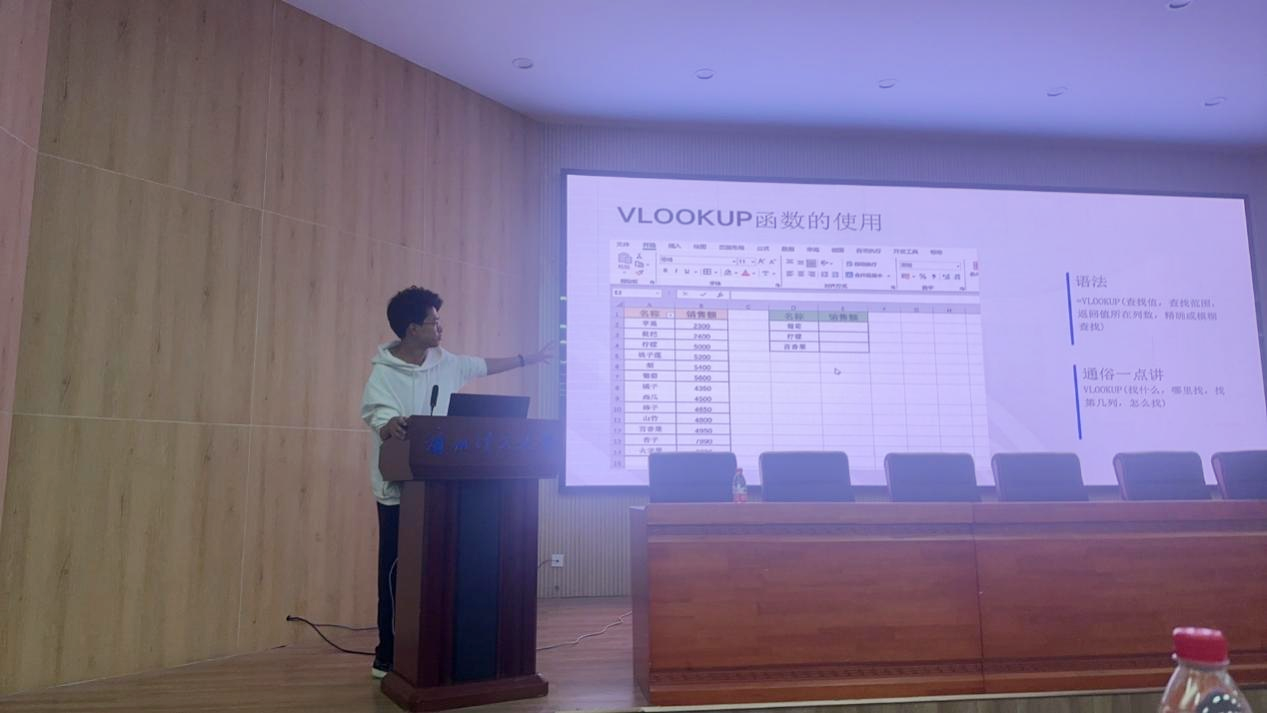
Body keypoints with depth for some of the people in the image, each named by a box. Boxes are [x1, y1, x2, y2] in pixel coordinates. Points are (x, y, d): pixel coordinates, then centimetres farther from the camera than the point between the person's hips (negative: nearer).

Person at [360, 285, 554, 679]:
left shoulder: (445, 362, 7)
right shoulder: (384, 373, -11)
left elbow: (484, 365, 22)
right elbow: (380, 420, -24)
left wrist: (529, 359, 29)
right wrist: (393, 427, -48)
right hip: (399, 489, -5)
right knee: (396, 572, 0)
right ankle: (388, 657, 11)